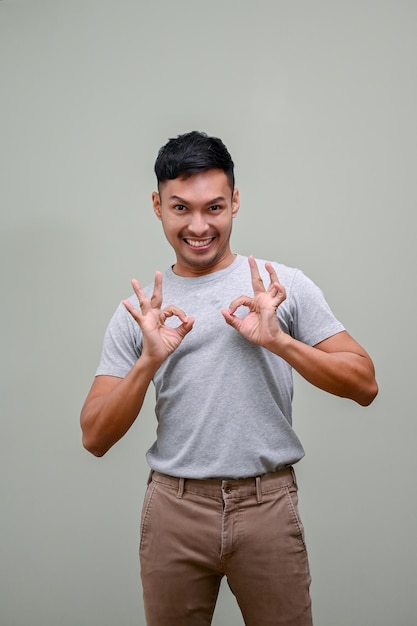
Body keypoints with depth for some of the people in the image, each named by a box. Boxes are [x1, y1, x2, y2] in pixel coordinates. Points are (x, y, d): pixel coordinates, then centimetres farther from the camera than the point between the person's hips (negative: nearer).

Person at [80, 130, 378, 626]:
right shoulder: (139, 310, 3)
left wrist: (279, 341, -17)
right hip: (175, 509, 2)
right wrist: (149, 360, -16)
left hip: (267, 506, -1)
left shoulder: (285, 286, -1)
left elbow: (364, 386, -4)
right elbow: (94, 438, -1)